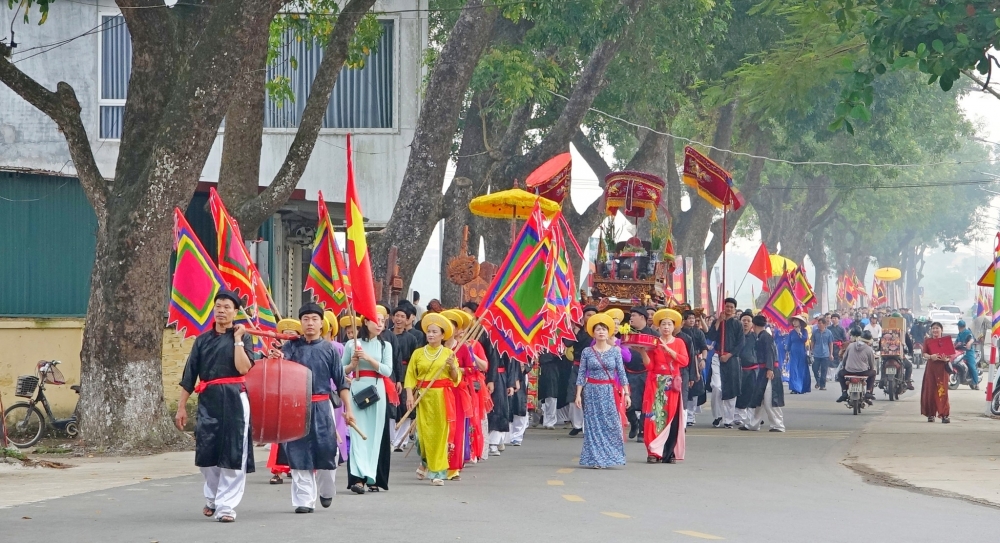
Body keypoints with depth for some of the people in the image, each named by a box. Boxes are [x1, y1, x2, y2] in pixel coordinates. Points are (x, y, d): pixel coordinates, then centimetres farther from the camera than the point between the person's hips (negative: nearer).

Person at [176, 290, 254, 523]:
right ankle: (212, 498, 29)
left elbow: (244, 367, -14)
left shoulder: (242, 337, 2)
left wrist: (238, 339, -12)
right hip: (207, 400, 3)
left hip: (234, 400, -3)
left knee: (232, 454, -6)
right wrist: (181, 407, 8)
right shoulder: (203, 340, 10)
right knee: (206, 454, 5)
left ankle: (226, 505, 1)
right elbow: (189, 375, 11)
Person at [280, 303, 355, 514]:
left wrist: (348, 409, 2)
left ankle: (326, 491, 25)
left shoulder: (329, 349, 5)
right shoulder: (292, 346, 5)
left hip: (322, 407, 0)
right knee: (299, 453, -1)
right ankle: (304, 500, 5)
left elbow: (341, 382, 7)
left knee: (326, 451, 0)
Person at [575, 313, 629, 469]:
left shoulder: (615, 351, 3)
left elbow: (621, 373, 2)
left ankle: (609, 457, 5)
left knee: (611, 424, -4)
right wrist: (578, 395, -4)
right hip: (592, 391, 0)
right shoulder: (587, 352, 2)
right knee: (594, 425, 0)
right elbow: (581, 374, 2)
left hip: (610, 392, 0)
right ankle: (596, 459, 5)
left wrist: (626, 393, -3)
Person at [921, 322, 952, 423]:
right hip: (931, 367, 2)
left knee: (942, 391, -8)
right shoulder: (928, 341, 10)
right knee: (930, 391, 1)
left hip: (942, 368, -2)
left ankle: (945, 415, -9)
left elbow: (951, 356, 5)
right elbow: (925, 354, 2)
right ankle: (931, 414, 9)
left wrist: (946, 359, -18)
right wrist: (930, 357, -20)